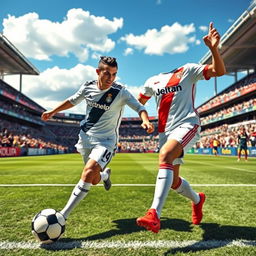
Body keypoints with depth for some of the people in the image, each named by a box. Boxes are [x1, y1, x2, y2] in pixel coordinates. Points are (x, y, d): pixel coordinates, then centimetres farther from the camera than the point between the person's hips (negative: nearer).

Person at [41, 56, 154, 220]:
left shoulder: (121, 92, -13)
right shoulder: (88, 87, -1)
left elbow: (139, 107, -15)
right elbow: (72, 101, 16)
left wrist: (146, 121, -36)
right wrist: (52, 112, 19)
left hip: (106, 140, -4)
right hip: (86, 137, 5)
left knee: (89, 171, -27)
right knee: (94, 180, 12)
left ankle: (64, 214, -18)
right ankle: (106, 174, 50)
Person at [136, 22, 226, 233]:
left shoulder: (187, 71, 4)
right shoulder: (152, 82, 15)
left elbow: (219, 71, -6)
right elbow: (139, 102, 28)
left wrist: (214, 48, -21)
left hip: (187, 124, -5)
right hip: (165, 130, 6)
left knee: (165, 155, -34)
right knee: (173, 181, 7)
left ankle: (154, 215, -38)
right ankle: (197, 200, 39)